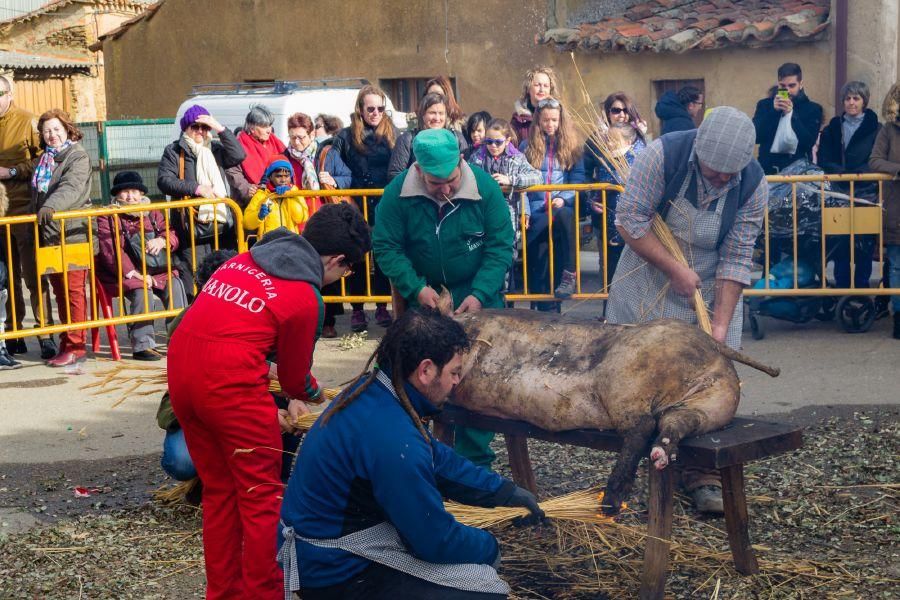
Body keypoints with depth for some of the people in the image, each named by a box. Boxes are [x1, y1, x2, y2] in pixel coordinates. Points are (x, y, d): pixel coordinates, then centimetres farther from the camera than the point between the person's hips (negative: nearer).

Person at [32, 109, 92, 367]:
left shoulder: (78, 156, -5)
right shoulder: (44, 159, 19)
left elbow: (71, 187, -23)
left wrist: (51, 206, -37)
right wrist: (36, 214, 22)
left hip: (72, 233, -8)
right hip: (49, 235, 8)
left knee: (73, 289, -7)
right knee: (59, 291, 11)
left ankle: (75, 345, -3)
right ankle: (66, 342, 17)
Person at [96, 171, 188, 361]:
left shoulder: (152, 213, 17)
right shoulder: (108, 217, 2)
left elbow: (172, 235, 10)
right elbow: (111, 250, -10)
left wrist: (161, 240, -18)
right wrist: (133, 273, -20)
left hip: (155, 270, 4)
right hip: (124, 272, -4)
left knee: (175, 285, -21)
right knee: (142, 291, -31)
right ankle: (143, 345, -26)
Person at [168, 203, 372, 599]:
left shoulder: (246, 261, 16)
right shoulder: (305, 298, -4)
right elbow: (295, 373, 9)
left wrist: (281, 402, 26)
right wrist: (312, 396, 33)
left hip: (180, 369, 8)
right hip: (230, 380, -8)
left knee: (218, 491, 19)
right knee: (262, 497, 6)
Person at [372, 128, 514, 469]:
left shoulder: (484, 188, -18)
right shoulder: (398, 193, -16)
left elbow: (500, 246, -14)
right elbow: (385, 247, -12)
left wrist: (480, 295, -24)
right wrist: (416, 288, -22)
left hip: (478, 292, -1)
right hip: (424, 295, 1)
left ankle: (476, 460, 7)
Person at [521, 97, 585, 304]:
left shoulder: (570, 146, 15)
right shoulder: (527, 146, 14)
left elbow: (578, 178, 8)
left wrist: (564, 198, -11)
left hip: (563, 207, 0)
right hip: (537, 211, 0)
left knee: (565, 216, -39)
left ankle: (569, 273, -35)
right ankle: (547, 310, -19)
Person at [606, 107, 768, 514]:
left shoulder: (753, 184, -16)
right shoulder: (663, 155, -23)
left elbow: (737, 257, -14)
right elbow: (629, 221, -20)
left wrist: (721, 324, -19)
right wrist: (675, 270, -22)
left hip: (711, 289, 1)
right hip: (650, 278, -1)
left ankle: (703, 475, 6)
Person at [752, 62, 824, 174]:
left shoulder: (812, 109, 4)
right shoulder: (765, 105, 7)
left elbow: (809, 142, -9)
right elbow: (755, 137, -5)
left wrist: (792, 113, -15)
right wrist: (774, 111, -13)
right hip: (769, 166, 1)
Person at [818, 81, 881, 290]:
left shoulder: (875, 129, 4)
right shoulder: (833, 128, 12)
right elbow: (823, 160, 6)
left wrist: (856, 173, -14)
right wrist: (840, 172, -11)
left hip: (866, 192, -2)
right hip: (839, 192, 2)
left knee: (865, 241, -2)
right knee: (839, 240, -2)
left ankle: (862, 284, 8)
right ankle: (842, 284, 7)